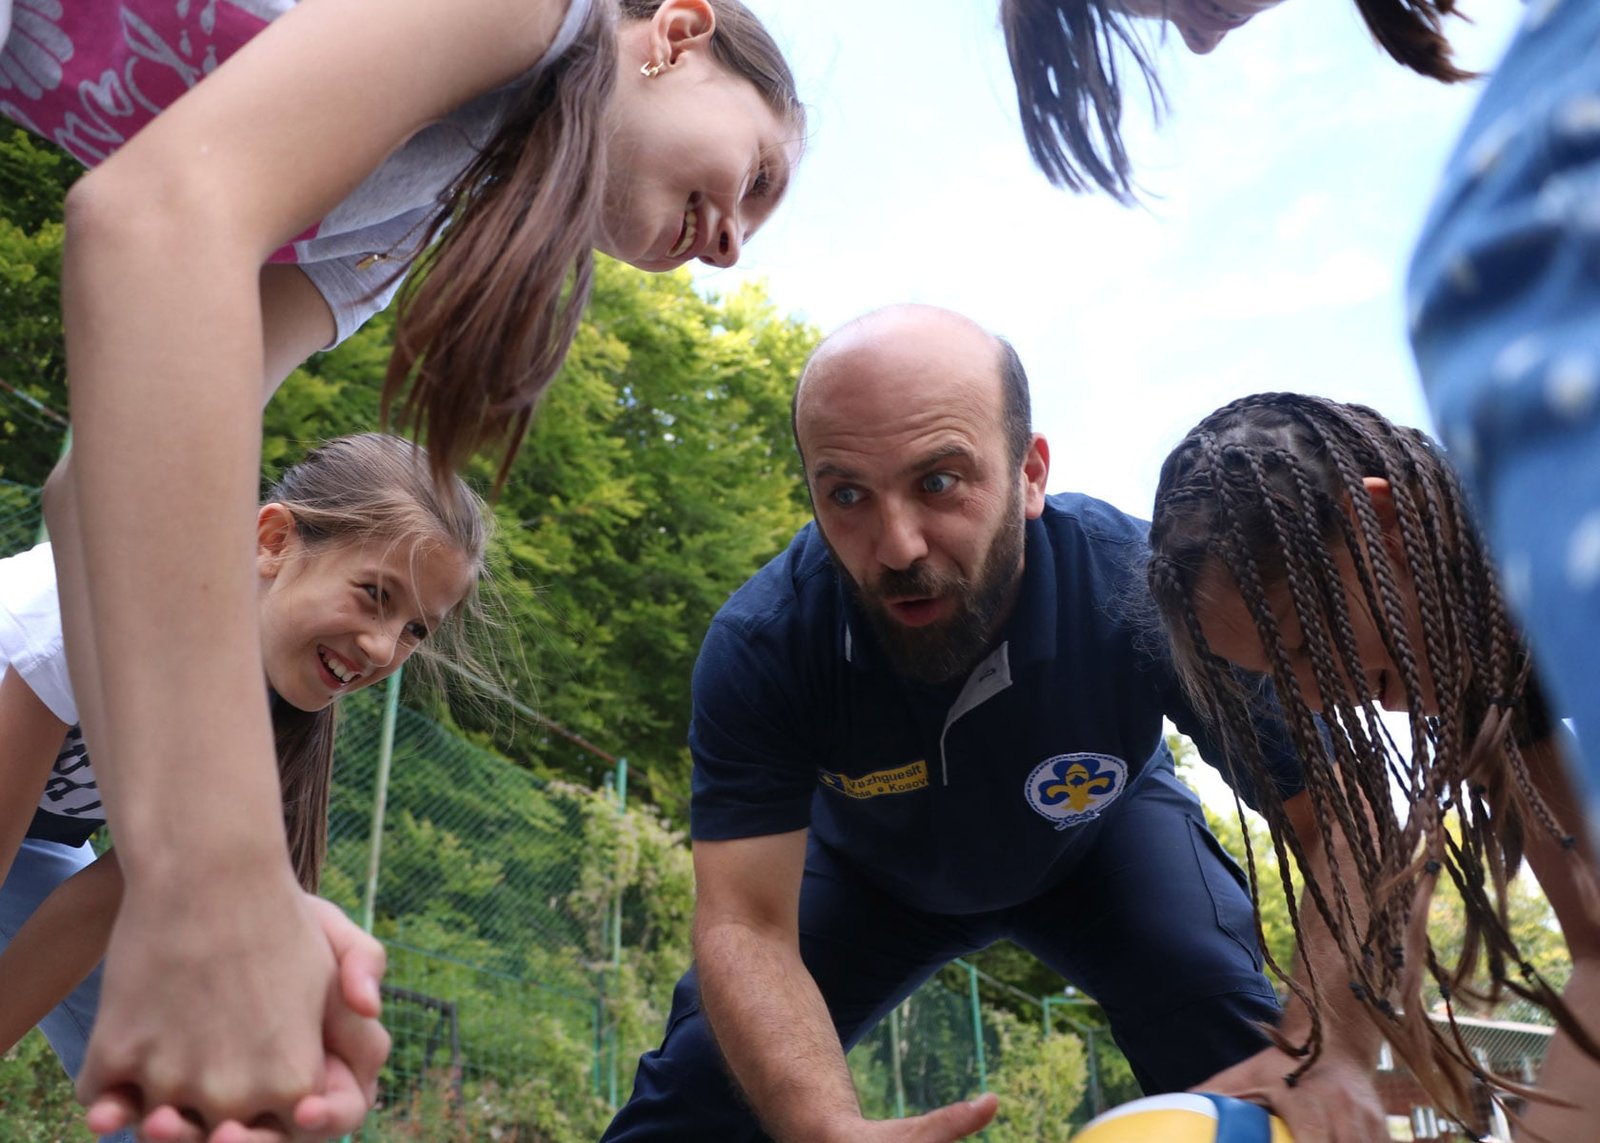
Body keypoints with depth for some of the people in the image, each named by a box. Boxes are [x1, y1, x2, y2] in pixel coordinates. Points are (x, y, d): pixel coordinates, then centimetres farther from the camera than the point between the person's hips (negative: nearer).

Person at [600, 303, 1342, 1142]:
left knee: (1228, 1038, -24)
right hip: (872, 862, 1)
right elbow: (745, 924, -36)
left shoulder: (1146, 590, -38)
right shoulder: (759, 645, -35)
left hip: (1101, 838, 0)